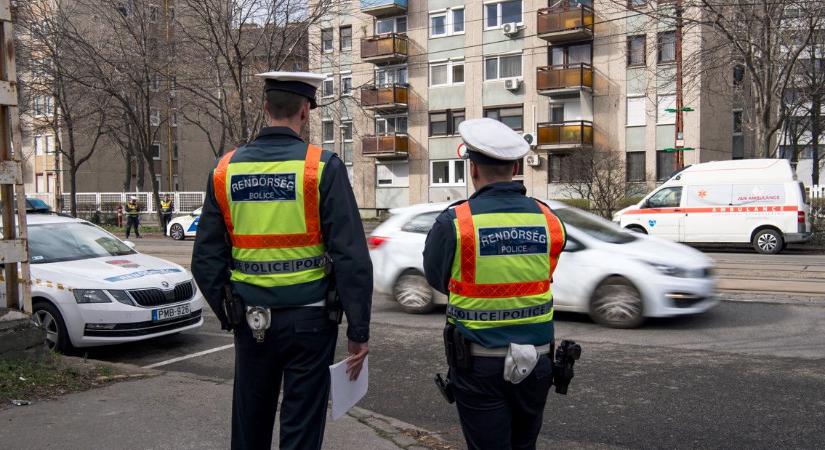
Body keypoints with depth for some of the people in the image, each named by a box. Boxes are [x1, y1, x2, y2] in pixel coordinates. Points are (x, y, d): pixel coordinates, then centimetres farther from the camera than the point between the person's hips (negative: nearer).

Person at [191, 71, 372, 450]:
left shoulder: (226, 169, 2)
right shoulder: (322, 167, -11)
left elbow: (206, 259, 5)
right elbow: (352, 257, -15)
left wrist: (227, 315, 16)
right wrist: (359, 331, -8)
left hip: (251, 320, 4)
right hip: (309, 319, -4)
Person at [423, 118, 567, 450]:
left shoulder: (454, 223, -15)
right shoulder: (548, 221, -6)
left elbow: (435, 277, -1)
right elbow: (545, 276, 1)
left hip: (479, 363, -3)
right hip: (536, 360, 4)